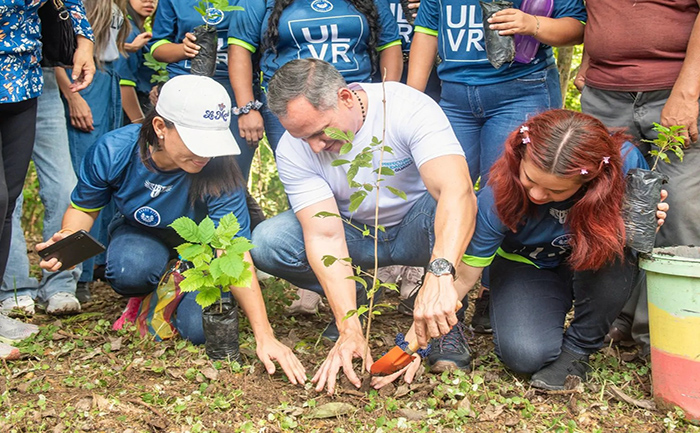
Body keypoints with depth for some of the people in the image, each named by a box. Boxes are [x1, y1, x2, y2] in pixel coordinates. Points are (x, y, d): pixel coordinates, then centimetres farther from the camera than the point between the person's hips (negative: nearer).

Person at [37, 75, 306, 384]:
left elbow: (234, 253, -36)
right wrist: (68, 239, -31)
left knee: (201, 328, -24)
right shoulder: (113, 151, -26)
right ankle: (148, 295, 4)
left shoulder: (218, 171, -33)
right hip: (141, 233, 1)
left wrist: (265, 337, -43)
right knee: (131, 271, -36)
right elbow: (83, 207, -6)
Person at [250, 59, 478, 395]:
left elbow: (458, 192, -41)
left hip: (416, 231, -2)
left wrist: (440, 273, -58)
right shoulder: (293, 150, -18)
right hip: (357, 234, 3)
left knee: (448, 206, -37)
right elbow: (325, 236, -25)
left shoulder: (409, 108, -28)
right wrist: (350, 329, -36)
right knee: (266, 243, -22)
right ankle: (354, 298, 4)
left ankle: (446, 320, -14)